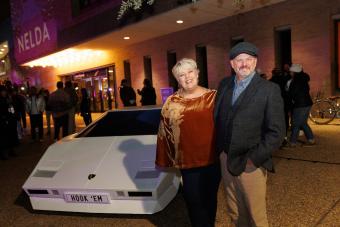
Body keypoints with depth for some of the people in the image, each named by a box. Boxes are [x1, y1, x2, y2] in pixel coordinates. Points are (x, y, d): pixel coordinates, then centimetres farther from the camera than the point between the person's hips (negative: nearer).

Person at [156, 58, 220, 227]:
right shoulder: (172, 103, -6)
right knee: (194, 201, 7)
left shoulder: (213, 96, -3)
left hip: (213, 158, 2)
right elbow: (164, 133, -1)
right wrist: (163, 160, 2)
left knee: (210, 198, 20)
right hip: (187, 160, -1)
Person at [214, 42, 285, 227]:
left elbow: (276, 131, -12)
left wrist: (253, 159, -15)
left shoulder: (269, 89, -10)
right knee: (234, 212, 19)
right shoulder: (224, 84, 5)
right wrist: (219, 150, 7)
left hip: (250, 164, -4)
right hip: (225, 159, 5)